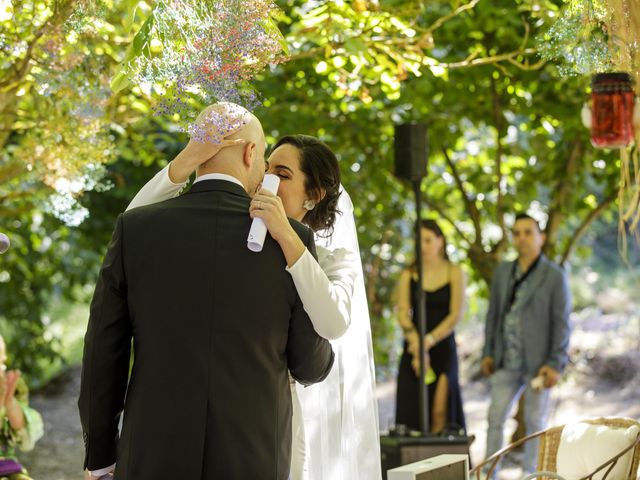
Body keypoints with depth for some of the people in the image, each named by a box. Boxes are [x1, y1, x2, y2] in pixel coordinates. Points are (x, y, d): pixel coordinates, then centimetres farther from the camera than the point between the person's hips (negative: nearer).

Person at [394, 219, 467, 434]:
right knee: (412, 407, -4)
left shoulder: (454, 272, 3)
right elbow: (403, 313, -2)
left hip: (443, 347, -2)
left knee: (440, 409, -14)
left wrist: (429, 340, -15)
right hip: (414, 350, 2)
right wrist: (416, 343, -19)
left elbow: (456, 314, -4)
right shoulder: (408, 275, 7)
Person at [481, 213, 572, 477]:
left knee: (535, 420, 5)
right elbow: (494, 313, 12)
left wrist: (555, 364, -14)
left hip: (538, 363, -4)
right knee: (495, 416, 3)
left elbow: (562, 323, -9)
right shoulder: (503, 271, 7)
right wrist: (488, 353, 8)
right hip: (508, 363, 4)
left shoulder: (555, 276, -7)